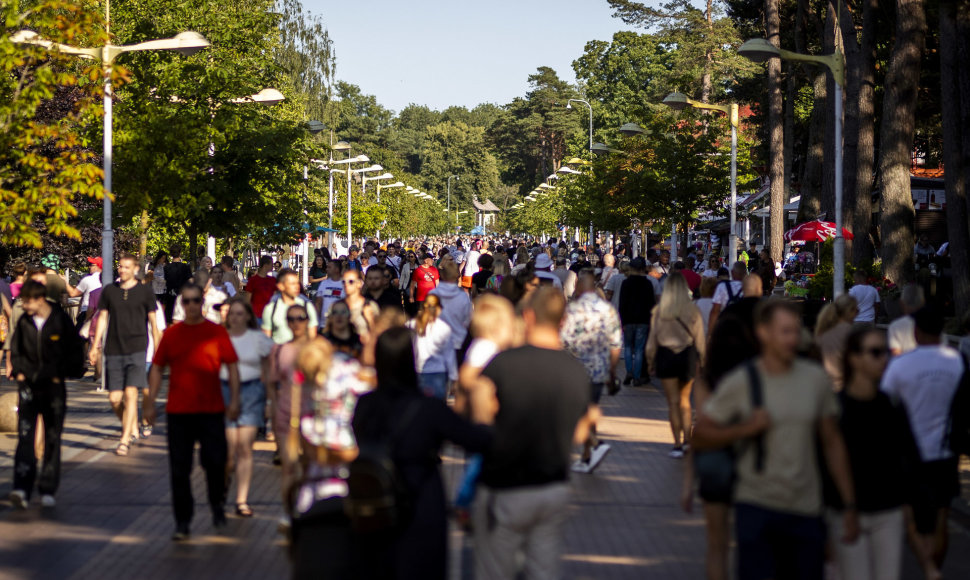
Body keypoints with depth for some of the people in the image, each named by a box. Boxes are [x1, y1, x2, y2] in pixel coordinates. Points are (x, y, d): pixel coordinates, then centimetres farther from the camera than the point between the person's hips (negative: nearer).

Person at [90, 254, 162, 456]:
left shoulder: (145, 292, 3)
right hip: (113, 350, 3)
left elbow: (153, 322, 7)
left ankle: (125, 440, -11)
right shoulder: (109, 291, 9)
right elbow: (102, 318, 14)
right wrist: (95, 346, 8)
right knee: (114, 398, 0)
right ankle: (132, 429, 24)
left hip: (136, 349, -3)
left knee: (131, 393, -13)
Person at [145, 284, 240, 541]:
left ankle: (217, 504, 26)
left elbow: (232, 366, 4)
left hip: (212, 410, -1)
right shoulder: (171, 334, 6)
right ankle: (182, 522, 9)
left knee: (215, 461, -3)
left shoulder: (217, 332, 3)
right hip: (178, 411, 1)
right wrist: (150, 401, 3)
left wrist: (234, 400, -4)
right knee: (179, 469, 1)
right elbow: (157, 368, 10)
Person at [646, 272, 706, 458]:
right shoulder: (693, 310, -5)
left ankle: (677, 444, 1)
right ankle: (687, 439, 17)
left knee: (673, 402, 3)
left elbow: (653, 338, -2)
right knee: (684, 400, 17)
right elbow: (699, 338, 1)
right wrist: (701, 360, 12)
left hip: (666, 355, -2)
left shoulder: (659, 311, -8)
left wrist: (650, 360, 9)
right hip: (688, 355, 2)